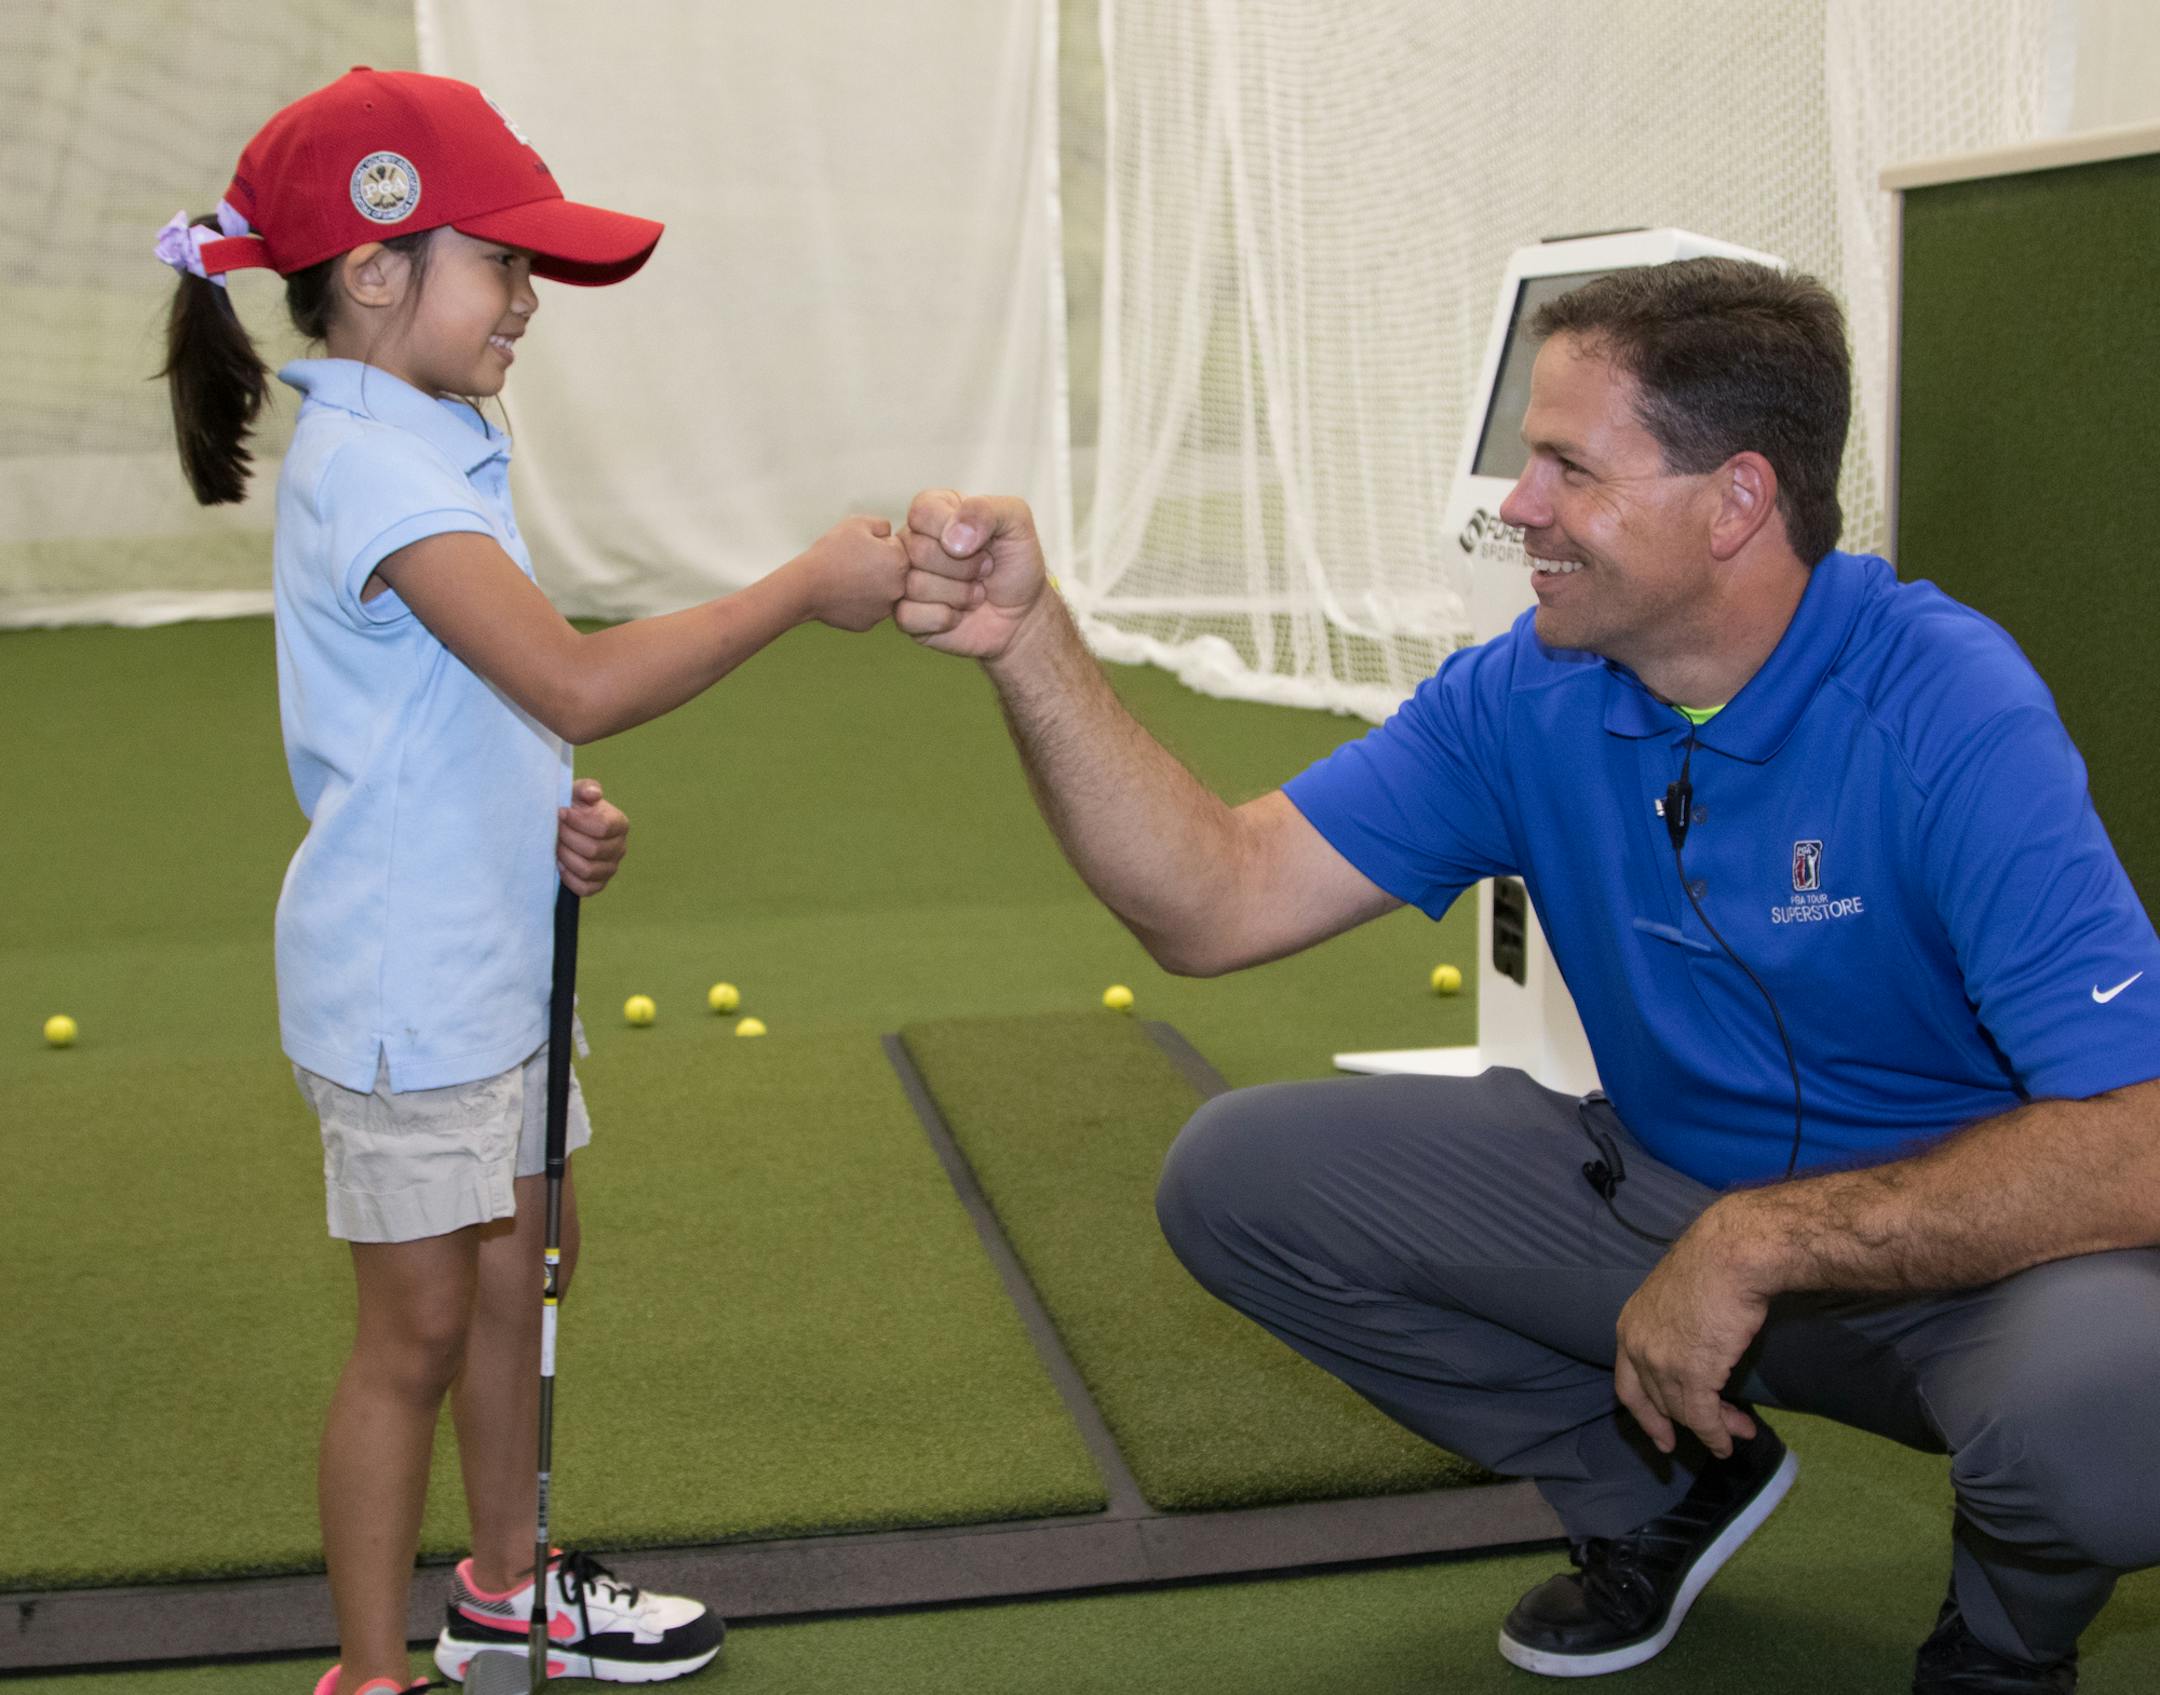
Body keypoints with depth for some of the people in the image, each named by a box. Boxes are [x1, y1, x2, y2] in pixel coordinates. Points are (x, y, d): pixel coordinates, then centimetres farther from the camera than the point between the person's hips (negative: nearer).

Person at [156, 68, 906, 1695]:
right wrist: (806, 585, -24)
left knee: (523, 1261, 20)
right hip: (407, 985, -10)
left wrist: (565, 814, -1)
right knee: (420, 1325, 0)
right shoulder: (370, 465, -22)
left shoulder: (432, 450, 10)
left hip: (493, 961, 10)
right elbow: (580, 679, -32)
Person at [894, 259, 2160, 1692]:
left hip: (1969, 1246, -5)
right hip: (1670, 1196, 5)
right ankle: (1660, 1489, 11)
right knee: (1238, 1177, -8)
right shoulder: (1526, 700, -8)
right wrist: (1028, 642, -22)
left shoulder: (1950, 714, -26)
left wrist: (1754, 1247, -28)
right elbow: (1220, 904, -11)